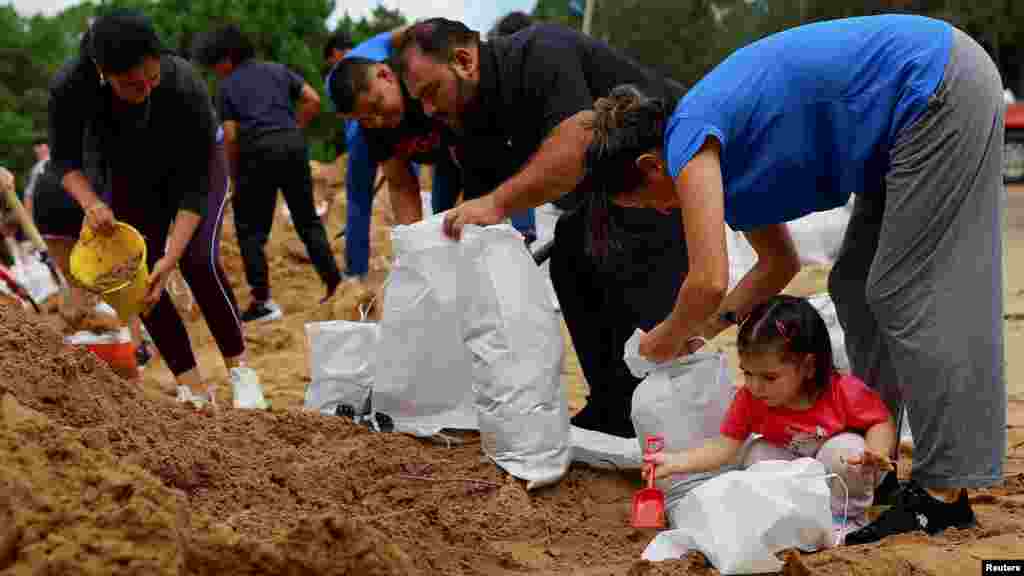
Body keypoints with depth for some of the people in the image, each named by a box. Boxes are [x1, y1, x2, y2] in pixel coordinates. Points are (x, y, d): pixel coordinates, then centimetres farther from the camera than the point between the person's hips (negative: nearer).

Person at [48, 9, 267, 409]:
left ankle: (240, 372, -7)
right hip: (130, 177, 3)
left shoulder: (186, 88, -39)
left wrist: (171, 257, -37)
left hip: (194, 164, -3)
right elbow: (64, 158, -16)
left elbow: (195, 187, -30)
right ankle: (192, 391, -2)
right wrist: (90, 201, -35)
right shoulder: (69, 87, -33)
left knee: (199, 260, -22)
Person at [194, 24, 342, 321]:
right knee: (308, 220, 15)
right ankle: (334, 286, 13)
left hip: (258, 151, -4)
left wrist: (235, 176, 9)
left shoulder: (227, 87, 6)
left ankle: (263, 300, 0)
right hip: (293, 144, 4)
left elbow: (230, 136, -1)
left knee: (251, 228, 5)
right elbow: (313, 100, 7)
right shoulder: (278, 69, 16)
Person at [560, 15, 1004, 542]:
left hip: (942, 89, -10)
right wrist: (706, 328, 12)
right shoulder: (717, 149, 13)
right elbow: (779, 262, 20)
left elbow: (709, 281, -20)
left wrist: (670, 338, -1)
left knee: (904, 297, -9)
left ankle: (944, 492, -6)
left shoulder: (688, 140, -14)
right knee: (857, 288, 12)